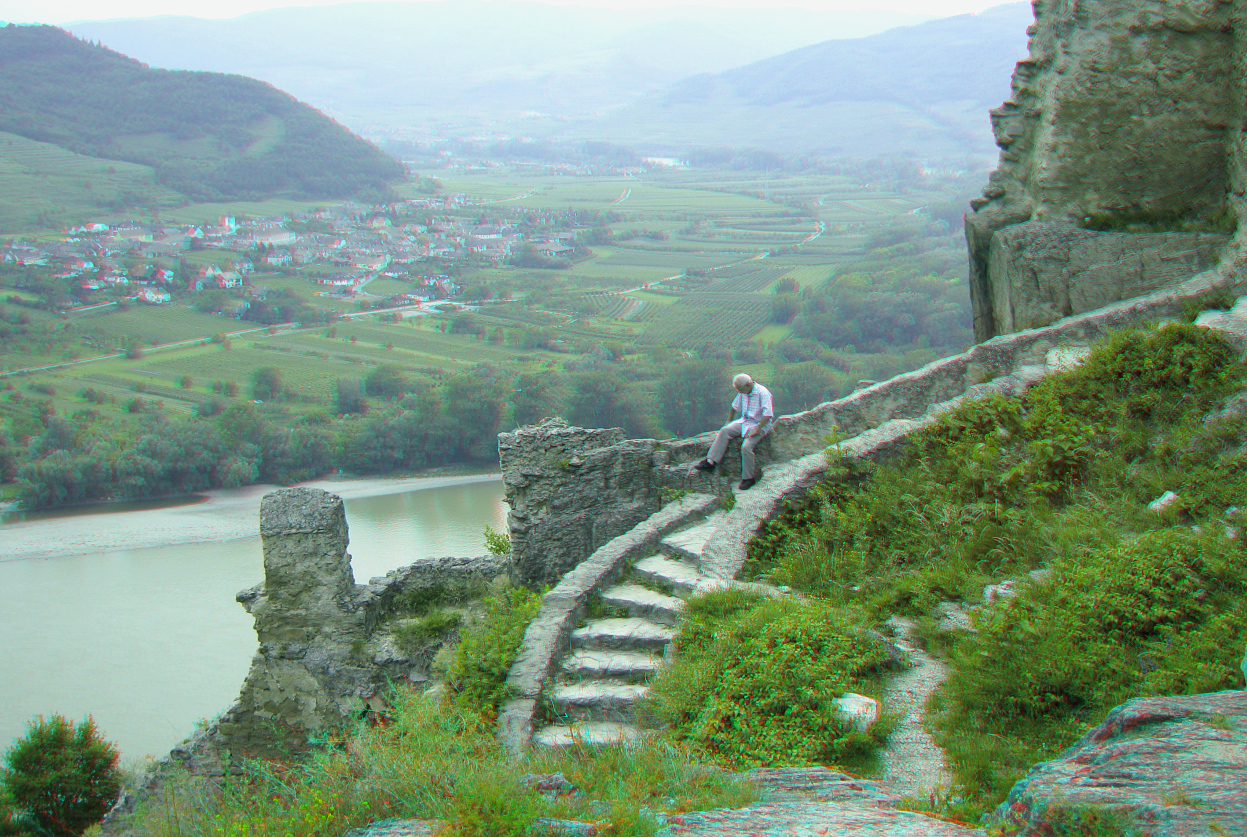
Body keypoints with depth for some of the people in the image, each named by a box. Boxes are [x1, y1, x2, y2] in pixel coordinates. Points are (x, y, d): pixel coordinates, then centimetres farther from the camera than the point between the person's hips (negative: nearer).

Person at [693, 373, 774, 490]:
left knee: (746, 447, -27)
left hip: (760, 425, -7)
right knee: (725, 431, -12)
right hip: (745, 421, 7)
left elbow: (768, 415, -26)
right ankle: (710, 462, -15)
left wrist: (757, 429, -28)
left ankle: (749, 478, -14)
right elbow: (735, 406, 20)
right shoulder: (743, 392, 2)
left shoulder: (763, 393, -21)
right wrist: (729, 421, 23)